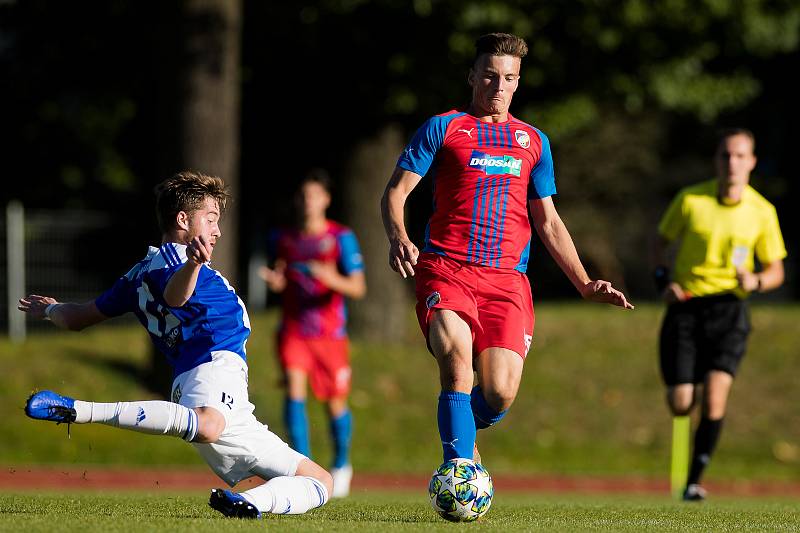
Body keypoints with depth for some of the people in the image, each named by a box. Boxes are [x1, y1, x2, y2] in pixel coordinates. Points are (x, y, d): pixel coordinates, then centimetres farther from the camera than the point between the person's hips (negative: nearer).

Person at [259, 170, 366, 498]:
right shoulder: (283, 238, 5)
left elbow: (358, 288, -9)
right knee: (294, 391, -19)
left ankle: (341, 465, 33)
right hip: (293, 330, 2)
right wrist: (274, 282, -8)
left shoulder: (341, 238, -5)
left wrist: (333, 279, -28)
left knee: (335, 404, 8)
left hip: (329, 332, -2)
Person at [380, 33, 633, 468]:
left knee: (500, 394, -12)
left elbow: (548, 222, 24)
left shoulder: (534, 142, 20)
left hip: (506, 280, 3)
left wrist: (585, 284, 15)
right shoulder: (443, 129, 9)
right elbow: (395, 191, 4)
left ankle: (460, 431, 23)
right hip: (445, 269, -3)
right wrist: (398, 238, -17)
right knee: (457, 359, -29)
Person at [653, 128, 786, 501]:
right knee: (680, 406, -3)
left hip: (729, 307, 0)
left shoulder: (762, 212, 0)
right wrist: (663, 281, -5)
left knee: (714, 396, -19)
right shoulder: (690, 200, -3)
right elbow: (661, 243, 12)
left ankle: (694, 480, -6)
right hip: (686, 306, 0)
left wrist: (755, 282, -14)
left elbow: (775, 271, 8)